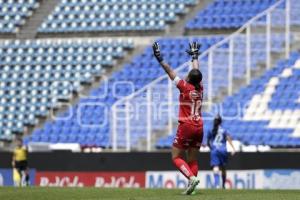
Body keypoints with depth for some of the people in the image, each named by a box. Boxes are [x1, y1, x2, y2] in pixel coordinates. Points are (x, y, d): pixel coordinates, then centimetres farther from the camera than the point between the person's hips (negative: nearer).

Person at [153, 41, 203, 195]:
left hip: (186, 127, -6)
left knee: (176, 157, 0)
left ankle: (192, 178, -21)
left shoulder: (185, 87, -10)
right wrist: (194, 56, 36)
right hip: (199, 127, 6)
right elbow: (196, 71, 21)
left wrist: (160, 59, -2)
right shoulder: (200, 88, 5)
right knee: (192, 160, 7)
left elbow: (171, 73, -7)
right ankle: (190, 187, -3)